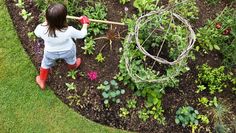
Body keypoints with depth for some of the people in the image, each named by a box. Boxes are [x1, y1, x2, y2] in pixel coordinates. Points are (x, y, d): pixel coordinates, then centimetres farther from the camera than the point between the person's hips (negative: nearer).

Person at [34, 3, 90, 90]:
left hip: (51, 52, 1)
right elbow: (82, 34, -20)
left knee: (45, 65, 31)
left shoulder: (42, 30, -37)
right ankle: (73, 66, 71)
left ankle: (42, 82, 53)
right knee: (71, 60, 36)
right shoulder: (68, 31, -41)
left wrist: (46, 22, -1)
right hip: (68, 51, 0)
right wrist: (85, 24, -2)